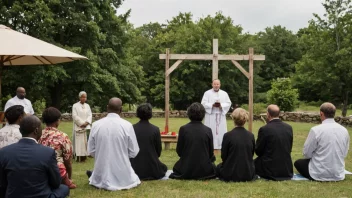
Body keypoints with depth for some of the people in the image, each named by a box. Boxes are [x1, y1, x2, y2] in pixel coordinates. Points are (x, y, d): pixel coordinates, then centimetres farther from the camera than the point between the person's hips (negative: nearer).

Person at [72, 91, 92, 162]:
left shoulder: (87, 106, 13)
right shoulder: (75, 106, -1)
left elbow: (90, 115, 8)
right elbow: (75, 116, -9)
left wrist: (86, 122, -9)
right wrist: (81, 123, -14)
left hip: (86, 127, 4)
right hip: (78, 127, -4)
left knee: (85, 141, 2)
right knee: (79, 142, -7)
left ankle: (84, 156, 6)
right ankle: (78, 157, -7)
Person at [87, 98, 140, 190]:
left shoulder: (96, 125, -8)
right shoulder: (127, 125, -14)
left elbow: (91, 151, 0)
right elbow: (133, 152, -8)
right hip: (123, 177, -2)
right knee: (134, 179, 33)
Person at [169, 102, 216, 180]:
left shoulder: (183, 129, -11)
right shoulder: (208, 130, -10)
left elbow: (179, 151, -2)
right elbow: (211, 152, -1)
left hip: (186, 170, 0)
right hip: (204, 170, 0)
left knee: (177, 167, 34)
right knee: (212, 166, 34)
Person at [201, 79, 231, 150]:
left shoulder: (224, 93, 10)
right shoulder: (207, 93, 3)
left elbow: (228, 103, 5)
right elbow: (203, 103, -4)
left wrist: (221, 105, -13)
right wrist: (212, 105, -18)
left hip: (221, 116, 2)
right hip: (210, 116, -2)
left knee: (221, 131, 0)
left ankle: (221, 146, 4)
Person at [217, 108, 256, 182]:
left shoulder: (228, 135, -15)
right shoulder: (251, 136, -6)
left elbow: (223, 156, -4)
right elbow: (252, 154, 7)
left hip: (231, 174, -3)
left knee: (219, 167, 30)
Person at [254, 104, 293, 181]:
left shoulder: (264, 129, -16)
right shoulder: (289, 128, -1)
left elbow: (258, 151, -6)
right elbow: (289, 149, 9)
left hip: (270, 170, -5)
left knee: (254, 162, 21)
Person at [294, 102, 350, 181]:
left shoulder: (316, 130, -18)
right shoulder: (344, 130, -3)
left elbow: (307, 153, -10)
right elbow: (344, 153, 7)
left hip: (319, 174, -5)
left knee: (298, 162, 21)